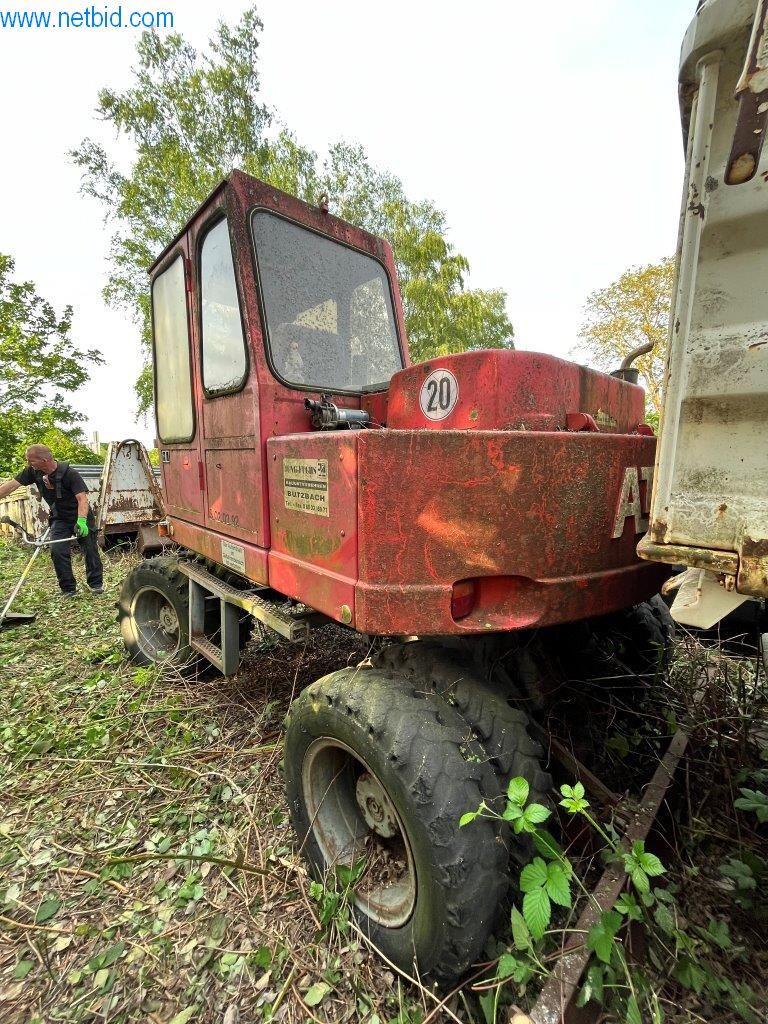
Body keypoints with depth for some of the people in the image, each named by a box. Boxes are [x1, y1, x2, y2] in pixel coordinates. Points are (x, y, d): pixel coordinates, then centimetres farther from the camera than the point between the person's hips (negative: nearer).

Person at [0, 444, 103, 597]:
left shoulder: (70, 474, -26)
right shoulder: (33, 471, -9)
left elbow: (82, 498, -33)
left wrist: (81, 520, -46)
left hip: (80, 517, -4)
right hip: (59, 519, 4)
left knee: (90, 550, 3)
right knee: (57, 550, -9)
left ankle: (96, 583, 19)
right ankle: (68, 589, 2)